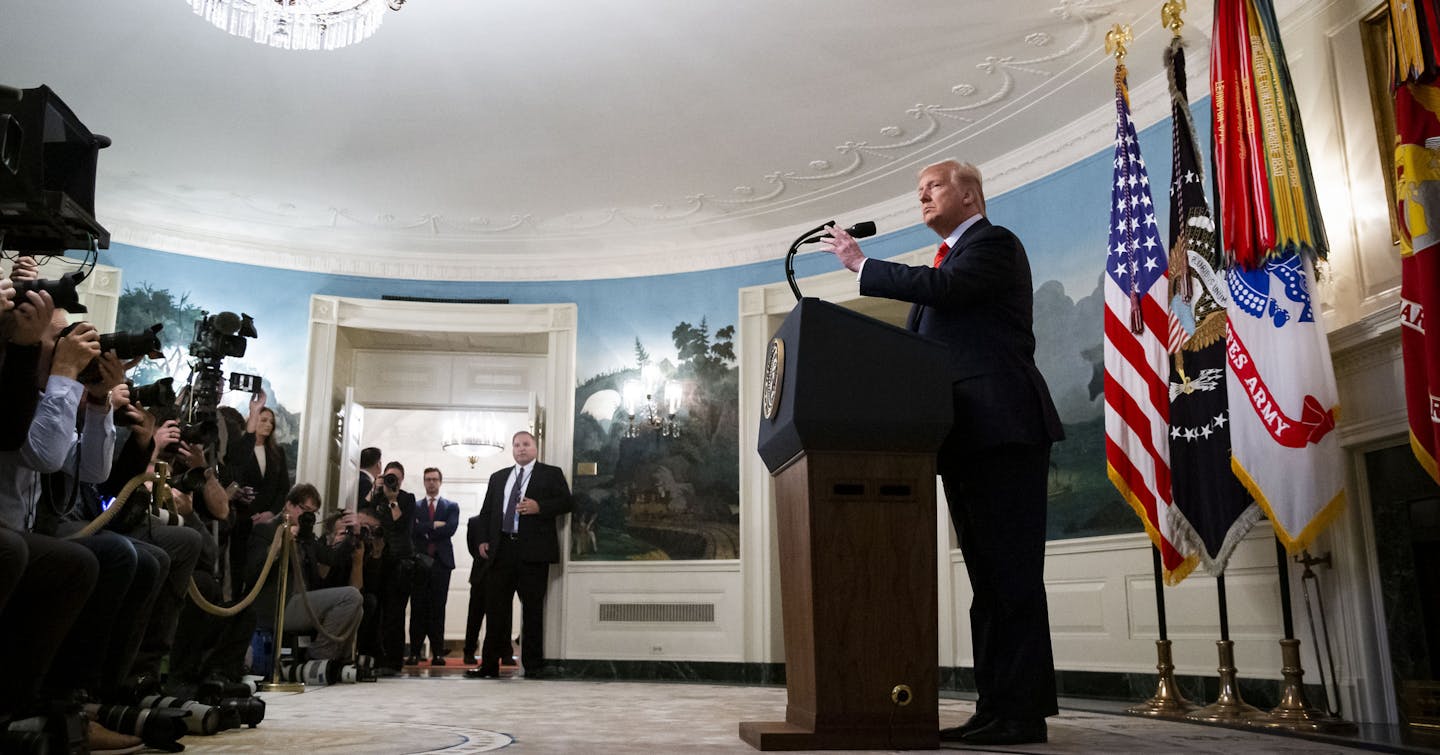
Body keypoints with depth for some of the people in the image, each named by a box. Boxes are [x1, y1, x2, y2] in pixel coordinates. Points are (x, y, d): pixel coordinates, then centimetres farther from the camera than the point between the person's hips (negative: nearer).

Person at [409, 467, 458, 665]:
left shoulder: (451, 506, 13)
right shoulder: (414, 506, 14)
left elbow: (451, 528, -4)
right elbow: (412, 530, -3)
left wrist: (425, 531, -5)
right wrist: (434, 525, -10)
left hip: (441, 561, -1)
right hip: (419, 560, 1)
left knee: (438, 608, -2)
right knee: (418, 607, -1)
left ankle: (438, 653, -2)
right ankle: (414, 652, 1)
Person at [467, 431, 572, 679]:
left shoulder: (551, 474, 8)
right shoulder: (498, 477, 21)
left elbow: (566, 502, -2)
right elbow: (486, 511, 18)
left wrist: (539, 507, -16)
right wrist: (483, 539, 5)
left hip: (533, 550, -4)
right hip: (500, 550, 4)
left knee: (532, 609, 0)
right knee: (495, 608, 5)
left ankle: (533, 665, 5)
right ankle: (489, 664, 12)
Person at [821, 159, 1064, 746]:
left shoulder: (993, 243, 0)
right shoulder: (949, 259, 26)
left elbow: (942, 288, -19)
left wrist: (862, 265, -9)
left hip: (1002, 431, -9)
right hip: (966, 437, 9)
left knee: (1011, 573, -8)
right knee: (987, 577, 8)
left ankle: (1022, 710, -4)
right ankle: (996, 705, 13)